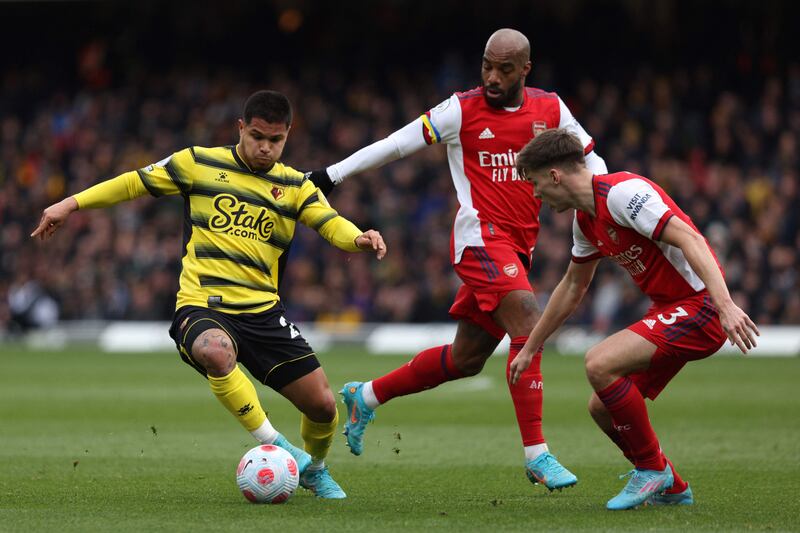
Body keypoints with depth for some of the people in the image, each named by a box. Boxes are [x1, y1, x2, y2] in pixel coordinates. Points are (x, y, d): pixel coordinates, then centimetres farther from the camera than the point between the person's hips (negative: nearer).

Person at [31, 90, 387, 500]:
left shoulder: (295, 186, 10)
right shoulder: (199, 164, 4)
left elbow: (331, 223, -4)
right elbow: (136, 182, 11)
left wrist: (359, 238, -27)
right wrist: (73, 203, 6)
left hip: (262, 312, 3)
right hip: (202, 308, -3)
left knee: (323, 405, -1)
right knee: (216, 352, -41)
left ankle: (314, 470, 34)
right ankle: (273, 445, -24)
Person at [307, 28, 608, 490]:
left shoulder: (551, 110, 8)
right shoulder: (462, 110, -4)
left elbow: (592, 161, 17)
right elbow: (397, 145, 1)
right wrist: (330, 175, 1)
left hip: (519, 247, 6)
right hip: (481, 237, -6)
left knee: (467, 358, 10)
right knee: (529, 329, -24)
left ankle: (367, 396, 30)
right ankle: (537, 455, -23)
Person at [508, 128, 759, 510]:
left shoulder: (622, 192, -18)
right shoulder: (585, 220, 13)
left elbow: (690, 240, -26)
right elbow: (572, 288, 28)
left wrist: (725, 305, -37)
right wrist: (529, 349, 33)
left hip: (699, 306, -10)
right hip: (668, 309, 10)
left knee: (600, 364, -23)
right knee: (601, 408, 6)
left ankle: (651, 468, -7)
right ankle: (670, 488, 23)